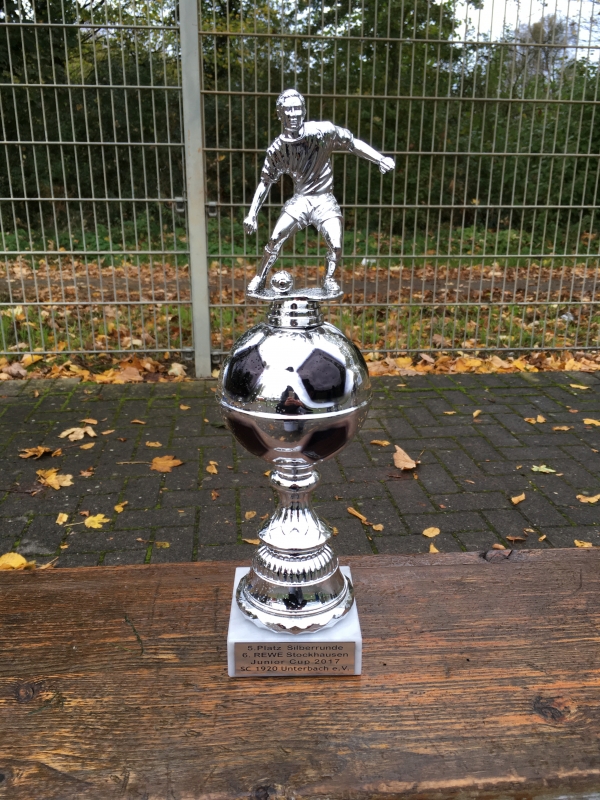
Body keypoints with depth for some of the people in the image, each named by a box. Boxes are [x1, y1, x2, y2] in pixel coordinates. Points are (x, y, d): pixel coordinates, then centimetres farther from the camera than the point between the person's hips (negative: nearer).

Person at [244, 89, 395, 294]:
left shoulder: (322, 131, -11)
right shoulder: (277, 148, -3)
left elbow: (353, 143, -7)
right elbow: (265, 181, 6)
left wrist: (380, 159, -19)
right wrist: (252, 214, 2)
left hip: (324, 200, -1)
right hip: (299, 200, 1)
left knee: (335, 245, -15)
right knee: (275, 240, -10)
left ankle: (329, 279, 13)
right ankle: (259, 279, 11)